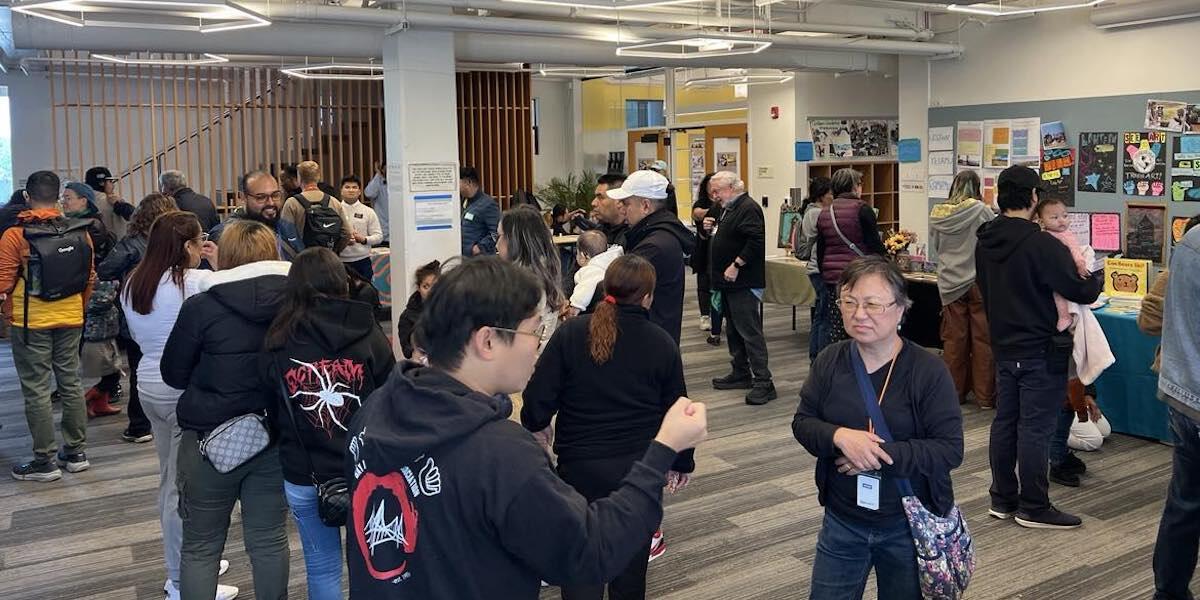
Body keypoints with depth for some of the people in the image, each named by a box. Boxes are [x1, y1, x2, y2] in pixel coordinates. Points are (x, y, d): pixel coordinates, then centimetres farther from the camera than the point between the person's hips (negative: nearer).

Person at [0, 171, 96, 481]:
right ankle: (75, 452, 21)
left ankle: (45, 461, 9)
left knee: (36, 389, 4)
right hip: (70, 319, 4)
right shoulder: (80, 233, -2)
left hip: (31, 322, -4)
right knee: (70, 382, 13)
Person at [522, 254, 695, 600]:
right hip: (641, 466, 2)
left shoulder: (570, 333, -8)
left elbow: (538, 397, -9)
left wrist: (535, 424, 14)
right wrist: (682, 463, 18)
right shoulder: (663, 345, -3)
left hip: (580, 464, -1)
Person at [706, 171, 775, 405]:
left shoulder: (748, 208, -14)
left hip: (744, 282, -11)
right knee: (734, 330, 16)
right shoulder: (729, 209, 18)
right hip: (730, 282, 11)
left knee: (750, 331, -11)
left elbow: (756, 240, -25)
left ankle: (763, 382, -10)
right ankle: (741, 374, 25)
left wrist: (736, 265, -23)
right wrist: (713, 228, 8)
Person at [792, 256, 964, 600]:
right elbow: (802, 423, 0)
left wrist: (882, 454, -25)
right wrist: (839, 436, -21)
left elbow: (951, 449, -16)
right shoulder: (830, 361, -4)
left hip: (909, 524, -2)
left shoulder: (929, 370, -15)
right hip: (842, 521, 3)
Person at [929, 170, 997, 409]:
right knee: (982, 339, 4)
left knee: (954, 338, 11)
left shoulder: (937, 214, -1)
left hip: (949, 284, 3)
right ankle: (985, 396, 9)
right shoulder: (982, 211, -12)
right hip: (979, 281, -3)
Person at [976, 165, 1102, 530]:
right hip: (1041, 351, -7)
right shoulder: (1040, 244, -20)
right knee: (1035, 427, 0)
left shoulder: (985, 241, 3)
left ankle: (1003, 499, 22)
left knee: (1005, 421, 13)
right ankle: (1033, 508, 9)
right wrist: (1093, 277, 6)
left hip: (1004, 346, 7)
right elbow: (1083, 292, -15)